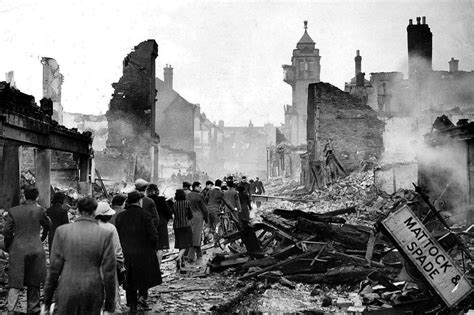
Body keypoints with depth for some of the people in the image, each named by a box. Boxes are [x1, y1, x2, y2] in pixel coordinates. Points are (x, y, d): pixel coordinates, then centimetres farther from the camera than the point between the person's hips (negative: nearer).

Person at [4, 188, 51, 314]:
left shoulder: (13, 211, 0)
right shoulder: (39, 210, -4)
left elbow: (7, 232, -1)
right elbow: (48, 225, 11)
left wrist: (7, 247, 14)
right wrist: (43, 237, 30)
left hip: (17, 250, 1)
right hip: (35, 250, -1)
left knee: (15, 282, 3)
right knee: (34, 281, 14)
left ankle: (10, 309, -11)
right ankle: (32, 307, 22)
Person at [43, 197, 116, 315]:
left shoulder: (62, 231, -4)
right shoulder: (106, 234, -7)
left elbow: (54, 266, -1)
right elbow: (108, 271, -4)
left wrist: (48, 294, 10)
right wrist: (110, 300, 6)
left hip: (67, 290, 1)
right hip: (93, 292, 0)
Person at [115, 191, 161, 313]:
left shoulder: (120, 216, -1)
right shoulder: (145, 216, -14)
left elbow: (117, 235, 2)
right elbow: (153, 236, -15)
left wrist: (124, 247, 13)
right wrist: (153, 247, 3)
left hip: (126, 254, 4)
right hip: (144, 253, -4)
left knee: (130, 279, 14)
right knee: (146, 275, 18)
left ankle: (132, 305, 18)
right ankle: (142, 295, 1)